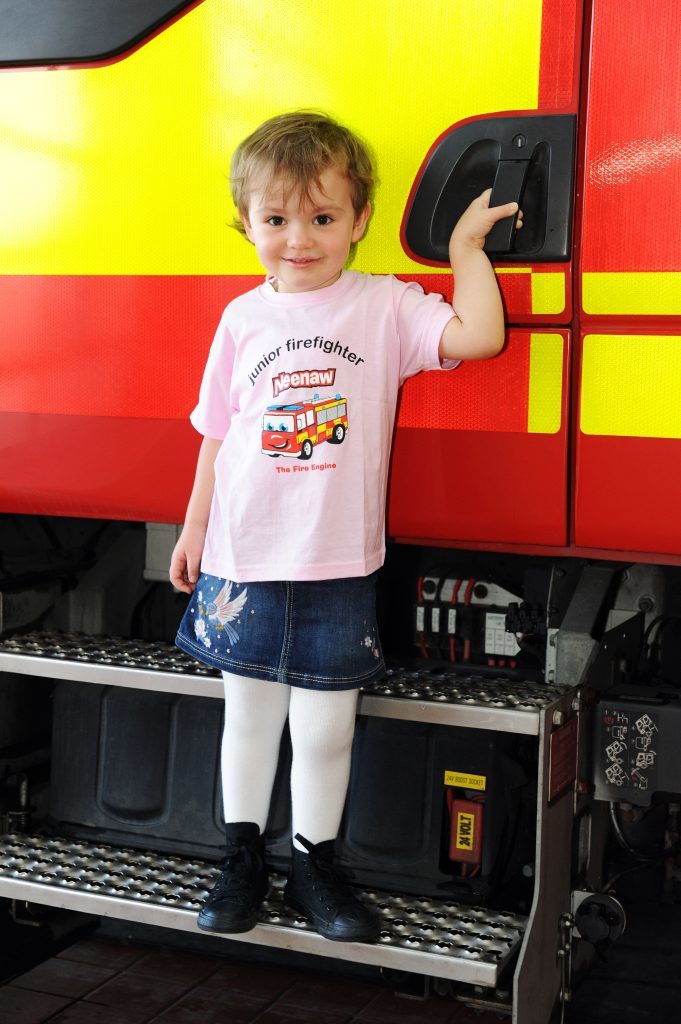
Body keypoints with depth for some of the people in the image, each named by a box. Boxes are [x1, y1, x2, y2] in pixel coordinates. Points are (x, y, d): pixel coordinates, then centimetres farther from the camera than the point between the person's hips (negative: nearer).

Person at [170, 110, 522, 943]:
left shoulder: (385, 306, -2)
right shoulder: (243, 320, 4)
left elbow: (479, 335, -17)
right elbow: (216, 436, 10)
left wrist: (466, 242, -9)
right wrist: (193, 531, 14)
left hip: (339, 567, -2)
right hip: (244, 562, 2)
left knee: (326, 727, 7)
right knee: (248, 714, 13)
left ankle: (314, 868, 26)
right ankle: (242, 861, 30)